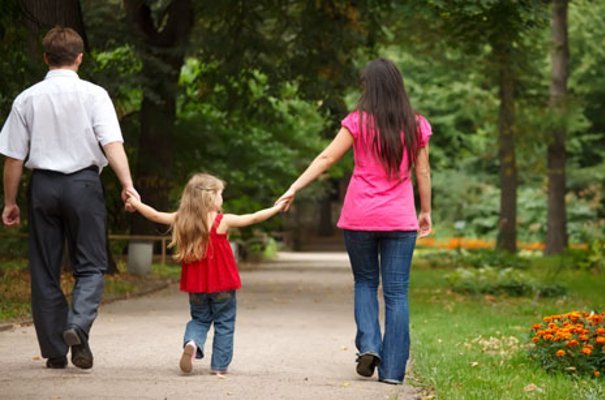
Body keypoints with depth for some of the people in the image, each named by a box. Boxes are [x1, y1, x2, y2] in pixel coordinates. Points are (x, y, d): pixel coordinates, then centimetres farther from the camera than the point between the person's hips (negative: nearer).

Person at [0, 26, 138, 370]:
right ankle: (78, 325, -19)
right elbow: (112, 143, -15)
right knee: (91, 264, 7)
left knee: (45, 270, 10)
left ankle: (55, 351, 12)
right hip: (83, 182, -2)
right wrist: (127, 184, -19)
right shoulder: (93, 95, -3)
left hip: (43, 184, 2)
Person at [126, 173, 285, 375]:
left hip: (196, 286, 4)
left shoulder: (181, 220, -2)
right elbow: (253, 218, -8)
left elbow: (156, 215, 9)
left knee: (199, 319, 19)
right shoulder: (222, 221, -12)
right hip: (221, 284, -4)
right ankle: (219, 365, 10)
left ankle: (191, 342, -10)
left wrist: (137, 204, 25)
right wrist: (276, 208, 4)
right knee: (224, 324, 10)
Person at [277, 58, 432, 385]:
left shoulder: (359, 122, -5)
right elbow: (422, 172, 7)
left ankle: (368, 344, -1)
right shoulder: (416, 126, 2)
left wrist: (294, 188, -3)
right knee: (396, 292, 5)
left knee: (365, 282, 19)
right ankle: (392, 368, 2)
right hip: (399, 220, 1)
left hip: (360, 218, -1)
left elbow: (326, 158, -7)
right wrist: (426, 211, 18)